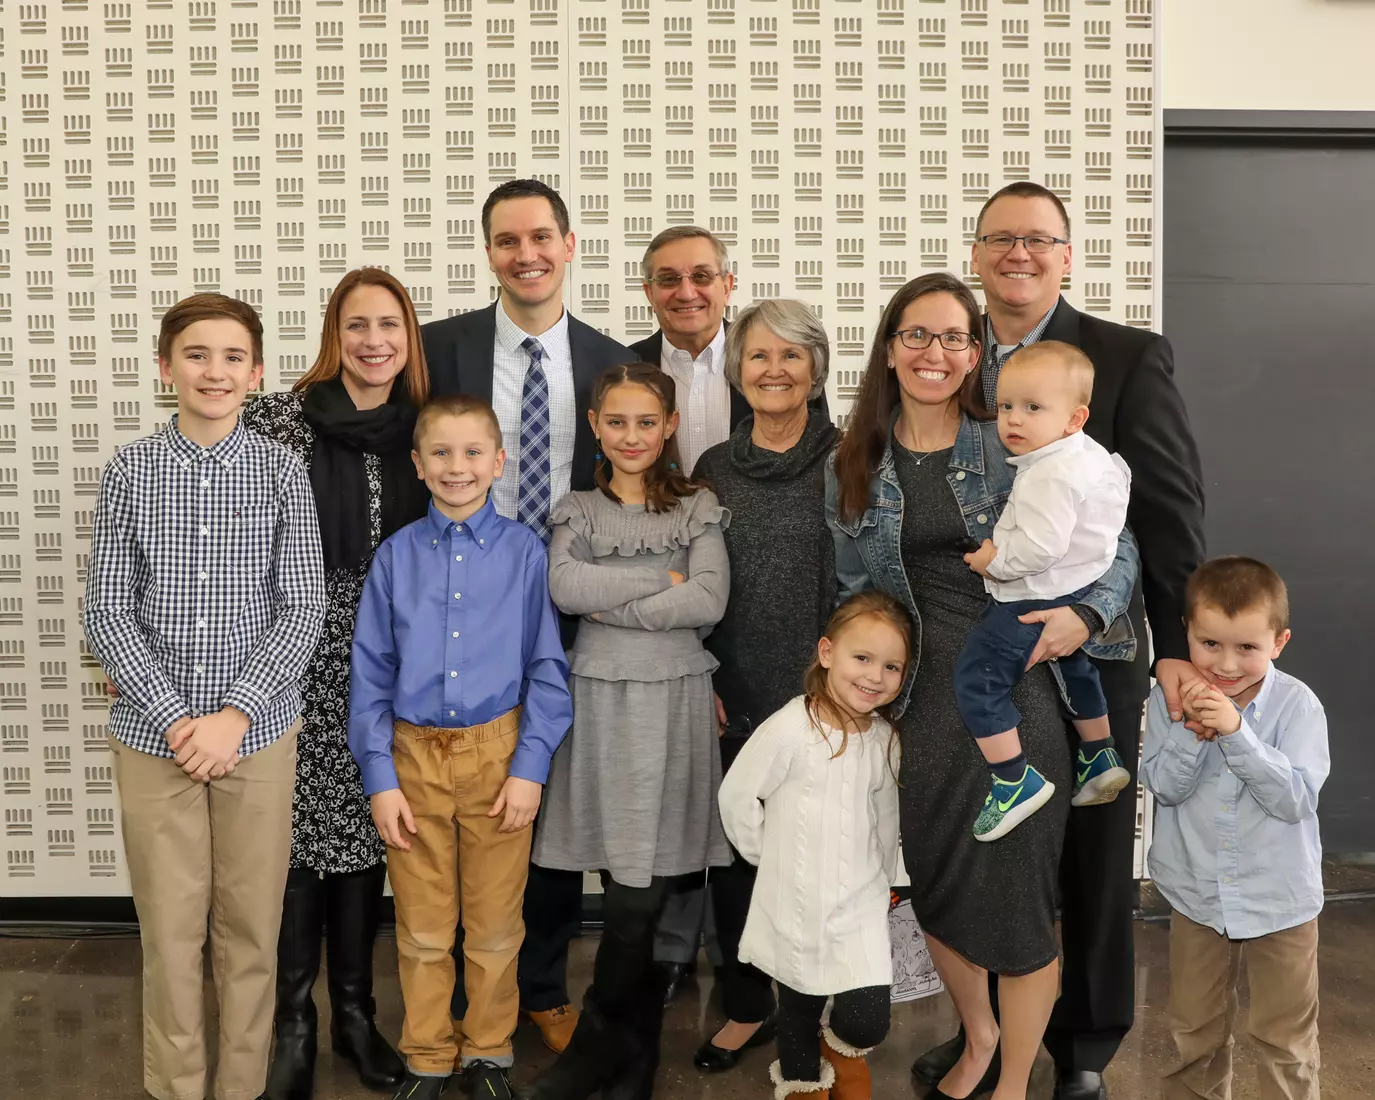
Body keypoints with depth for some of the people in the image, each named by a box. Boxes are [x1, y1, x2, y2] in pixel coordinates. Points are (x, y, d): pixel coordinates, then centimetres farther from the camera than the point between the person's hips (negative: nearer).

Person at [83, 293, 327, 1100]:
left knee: (252, 926, 9)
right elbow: (107, 612, -1)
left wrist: (236, 714, -14)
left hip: (259, 733, 0)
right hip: (153, 734, 1)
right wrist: (174, 717, -11)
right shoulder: (130, 473, 0)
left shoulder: (283, 473, -2)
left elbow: (304, 609, -5)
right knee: (169, 926, 9)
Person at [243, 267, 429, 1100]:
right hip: (296, 660, -3)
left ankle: (355, 1008, 27)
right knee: (300, 831, 3)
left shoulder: (422, 431, 4)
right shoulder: (278, 421, -7)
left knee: (366, 830, 12)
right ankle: (295, 1018, 21)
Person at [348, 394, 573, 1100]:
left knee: (495, 923, 12)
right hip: (414, 755, 1)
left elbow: (546, 667, -2)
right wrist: (379, 777, -2)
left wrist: (530, 767, -7)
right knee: (422, 928, 12)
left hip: (499, 755, -1)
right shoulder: (395, 556, 1)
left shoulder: (524, 551, -3)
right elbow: (370, 672, 2)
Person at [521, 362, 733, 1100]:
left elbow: (710, 602, -7)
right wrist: (663, 580, -9)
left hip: (672, 701, -1)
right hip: (600, 699, 1)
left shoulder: (698, 508, 7)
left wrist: (612, 606, -8)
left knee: (641, 896, -5)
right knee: (627, 892, 5)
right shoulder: (577, 510, 11)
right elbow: (564, 587, -8)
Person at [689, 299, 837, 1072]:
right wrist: (702, 683, 3)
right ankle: (748, 1008, 29)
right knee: (734, 849, 10)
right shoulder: (714, 467, 8)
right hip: (732, 698, 3)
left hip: (818, 697, -3)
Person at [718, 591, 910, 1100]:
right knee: (798, 1014, 13)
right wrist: (775, 858, -1)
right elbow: (737, 797, -10)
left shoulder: (886, 739, -1)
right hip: (795, 908, -3)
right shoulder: (790, 728, -18)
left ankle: (840, 1052, 27)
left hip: (860, 907, 3)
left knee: (867, 1022, -7)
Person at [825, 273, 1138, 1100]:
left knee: (1017, 896, 4)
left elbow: (1114, 549, -3)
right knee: (936, 891, 16)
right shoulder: (855, 468, 5)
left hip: (1019, 696, -3)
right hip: (924, 702, 3)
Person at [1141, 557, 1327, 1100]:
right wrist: (1190, 729, -28)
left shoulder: (1297, 704, -16)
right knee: (1195, 1030, 20)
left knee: (1285, 1041, 14)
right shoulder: (1170, 697, -10)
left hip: (1281, 902, -2)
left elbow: (1296, 799, -24)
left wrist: (1235, 731, -32)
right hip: (1196, 896, 2)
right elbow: (1164, 787, -12)